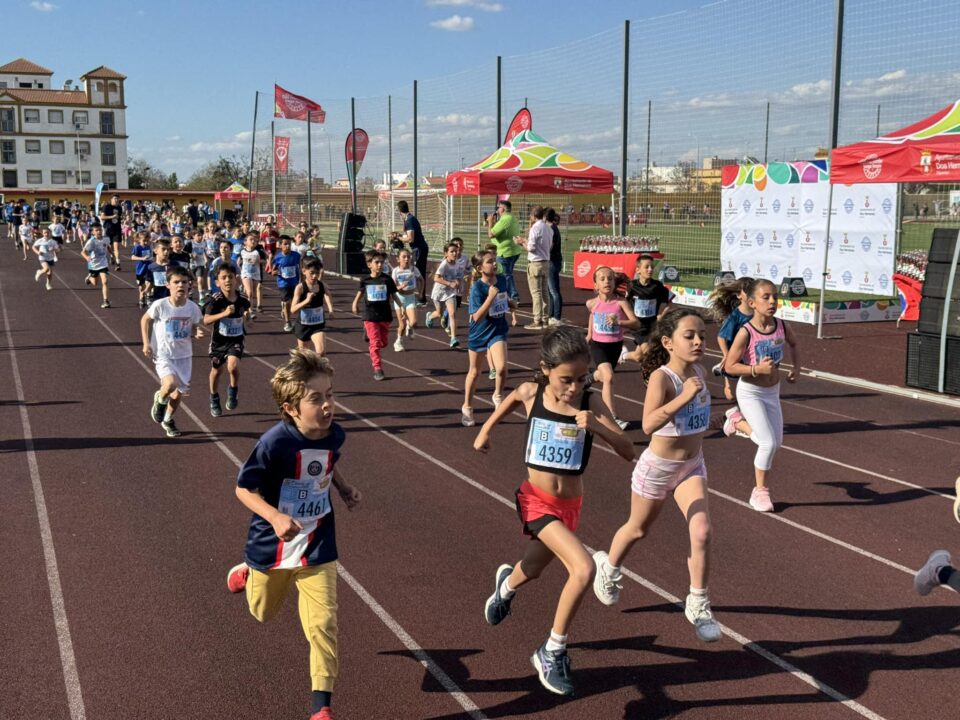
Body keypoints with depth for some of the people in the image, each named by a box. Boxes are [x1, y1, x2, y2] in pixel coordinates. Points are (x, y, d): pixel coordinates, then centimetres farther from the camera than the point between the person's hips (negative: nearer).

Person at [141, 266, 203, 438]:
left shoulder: (192, 307, -10)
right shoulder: (160, 305, -17)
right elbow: (145, 320, 1)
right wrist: (146, 343, -5)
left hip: (184, 356, 3)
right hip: (163, 354, -3)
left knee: (179, 393, 11)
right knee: (171, 383, -28)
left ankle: (168, 420, 41)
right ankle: (160, 399, 9)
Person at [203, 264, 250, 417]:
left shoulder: (242, 300, -8)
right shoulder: (216, 300, -19)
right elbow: (206, 320, -32)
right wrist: (224, 313, -40)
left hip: (236, 340, 0)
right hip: (219, 340, 0)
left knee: (233, 366, -24)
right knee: (217, 370, 16)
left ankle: (233, 391, 7)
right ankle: (214, 400, 40)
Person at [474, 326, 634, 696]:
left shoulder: (591, 402, -14)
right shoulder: (531, 393, -12)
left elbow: (628, 451, -20)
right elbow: (513, 396, 14)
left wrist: (597, 427, -35)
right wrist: (486, 429, 18)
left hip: (570, 505, 3)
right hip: (536, 500, -3)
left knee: (531, 571, 25)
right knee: (584, 569, -23)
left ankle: (506, 584, 65)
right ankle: (553, 652, -3)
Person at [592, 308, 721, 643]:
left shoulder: (698, 371, -4)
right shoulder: (661, 377, -25)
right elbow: (649, 424, -41)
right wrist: (684, 396, -47)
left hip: (692, 466, 5)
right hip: (658, 467, -4)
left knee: (701, 532, -12)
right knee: (638, 529, 17)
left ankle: (698, 604, 5)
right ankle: (609, 567, 48)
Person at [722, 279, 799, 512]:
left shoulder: (781, 327, -6)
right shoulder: (746, 333, -22)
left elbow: (793, 345, 18)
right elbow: (729, 366, -18)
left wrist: (796, 366, 3)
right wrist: (757, 369, -29)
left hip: (772, 392, 6)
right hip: (750, 392, -6)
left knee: (777, 441, 13)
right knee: (768, 443, -12)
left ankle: (738, 421, 37)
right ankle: (760, 491, 7)